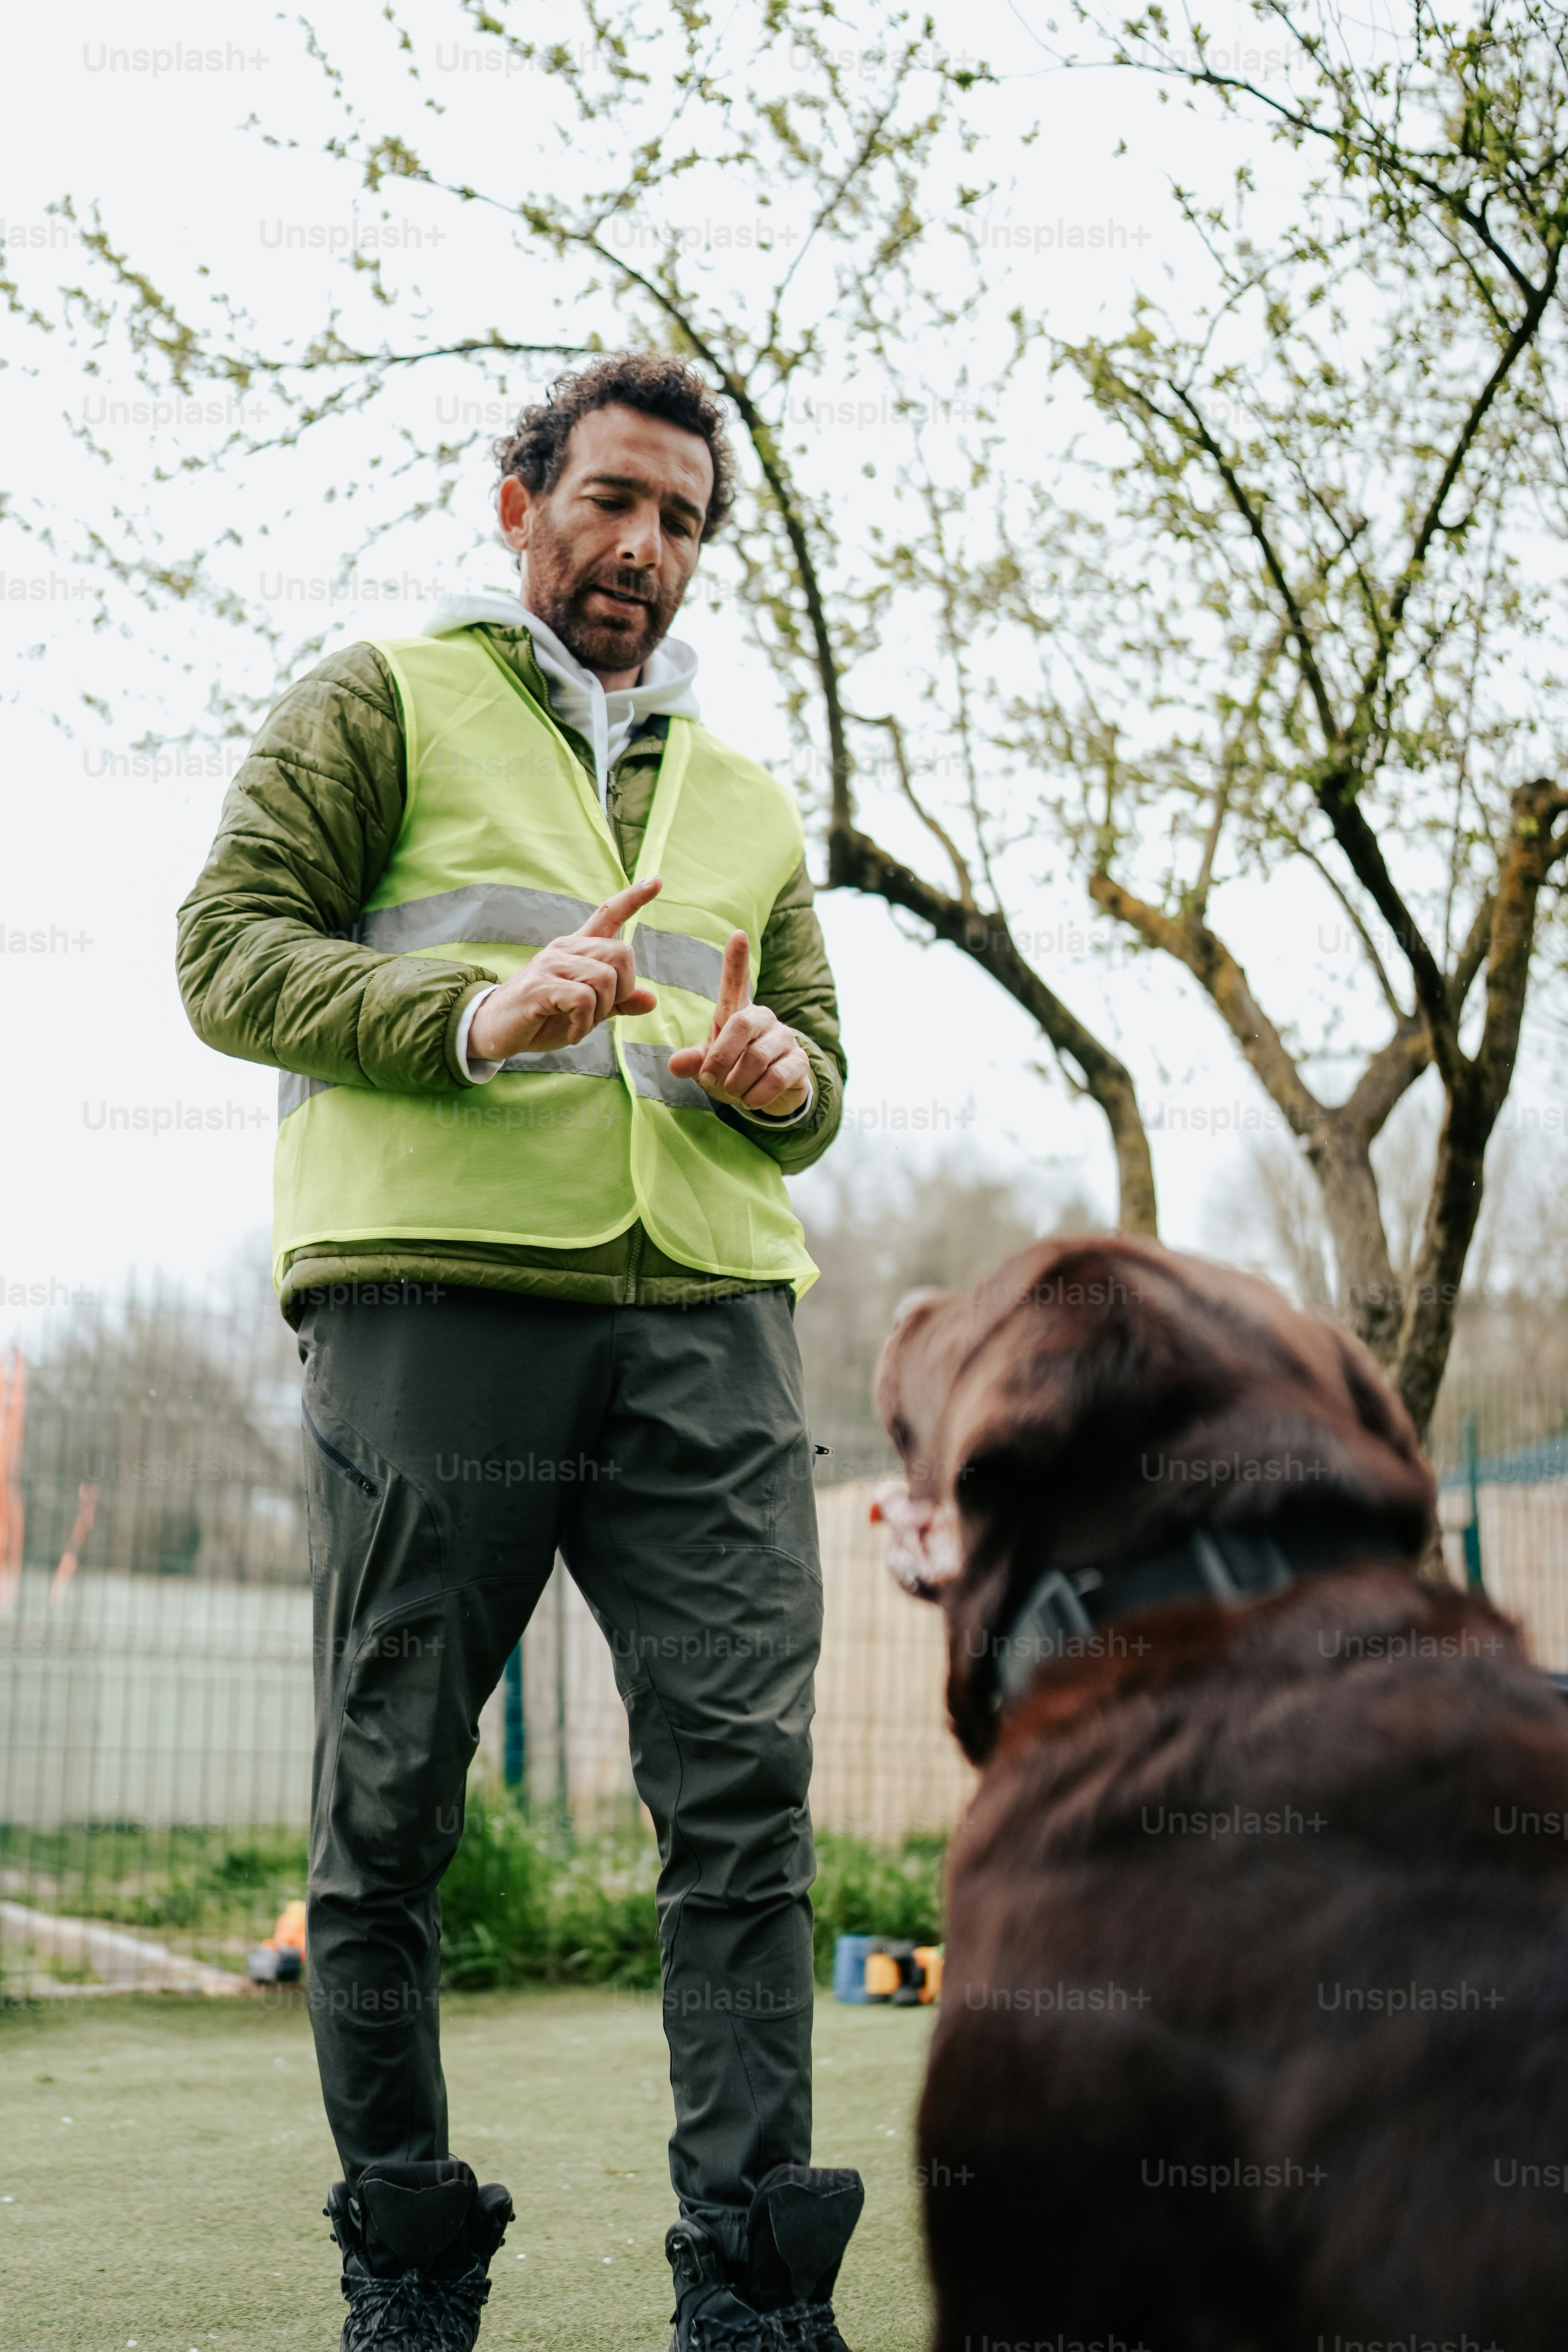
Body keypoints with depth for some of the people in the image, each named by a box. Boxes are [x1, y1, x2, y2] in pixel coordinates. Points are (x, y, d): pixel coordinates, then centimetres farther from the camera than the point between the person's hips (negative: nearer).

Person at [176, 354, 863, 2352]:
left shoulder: (748, 804, 28)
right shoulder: (383, 706, 13)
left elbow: (818, 1084, 24)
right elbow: (232, 952, 1)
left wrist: (768, 1072, -2)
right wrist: (475, 1019, -14)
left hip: (705, 1309, 4)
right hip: (433, 1288, -3)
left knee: (745, 1785, -7)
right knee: (389, 1803, 0)